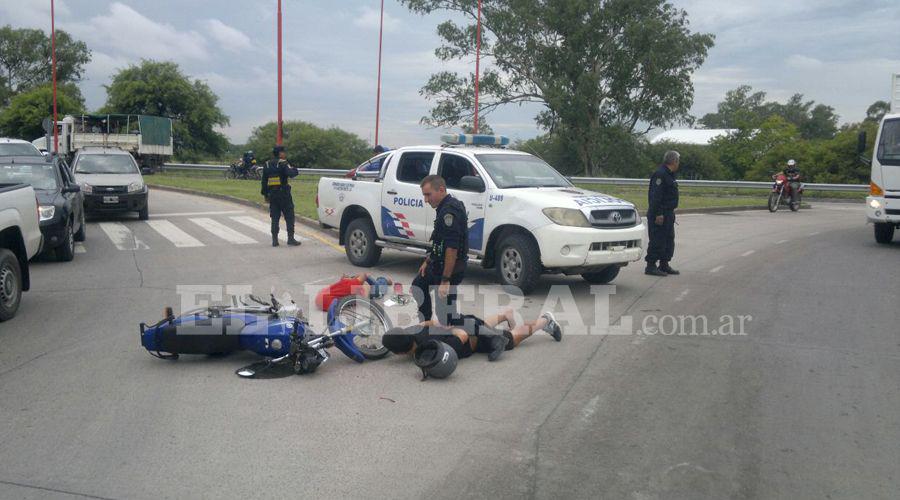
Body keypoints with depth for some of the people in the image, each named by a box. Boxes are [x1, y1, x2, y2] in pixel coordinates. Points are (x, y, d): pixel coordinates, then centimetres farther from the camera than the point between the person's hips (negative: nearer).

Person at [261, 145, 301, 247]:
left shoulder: (267, 165, 11)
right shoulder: (283, 163, -9)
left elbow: (264, 181, 13)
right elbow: (291, 173, -24)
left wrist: (265, 194, 18)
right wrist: (295, 170, -2)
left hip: (272, 194, 6)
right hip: (283, 193, -6)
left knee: (275, 217, 9)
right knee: (289, 216, 0)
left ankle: (274, 239, 7)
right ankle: (290, 238, -3)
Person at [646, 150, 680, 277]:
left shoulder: (669, 174, 17)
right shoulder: (660, 174, -17)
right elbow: (656, 196, -23)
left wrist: (671, 210, 21)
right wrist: (658, 214, -25)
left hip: (668, 214, 11)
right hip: (659, 215, -10)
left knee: (669, 239, 13)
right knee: (657, 241, -7)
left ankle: (664, 265, 21)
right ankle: (651, 266, -2)